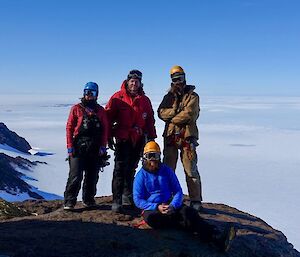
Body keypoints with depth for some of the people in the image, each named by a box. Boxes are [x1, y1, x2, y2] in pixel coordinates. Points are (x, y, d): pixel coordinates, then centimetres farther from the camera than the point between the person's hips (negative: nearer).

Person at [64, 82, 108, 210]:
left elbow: (105, 129, 9)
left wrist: (103, 146, -1)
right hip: (78, 147, -3)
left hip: (95, 149, 3)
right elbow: (69, 127, 1)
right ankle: (69, 201, 1)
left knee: (92, 176, 9)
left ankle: (88, 199, 23)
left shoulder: (100, 111, 11)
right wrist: (70, 146, -6)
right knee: (75, 176, -7)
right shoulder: (76, 109, 4)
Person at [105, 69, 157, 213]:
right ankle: (117, 201, -5)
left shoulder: (145, 100, 11)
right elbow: (108, 117, -1)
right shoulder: (117, 98, -1)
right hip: (122, 139, -4)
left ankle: (128, 195, 29)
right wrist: (109, 137, -4)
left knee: (131, 169, 15)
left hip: (138, 140, 4)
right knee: (120, 169, -7)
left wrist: (151, 137, 11)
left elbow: (150, 120, 16)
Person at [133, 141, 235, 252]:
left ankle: (217, 238, -48)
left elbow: (178, 191, 5)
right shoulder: (141, 175, 1)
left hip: (170, 205, 2)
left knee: (188, 211, -29)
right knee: (151, 218, -38)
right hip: (151, 208, -1)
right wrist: (157, 207, -19)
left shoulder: (166, 170, 8)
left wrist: (172, 206, -17)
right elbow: (138, 200, -4)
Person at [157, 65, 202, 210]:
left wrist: (172, 118, -4)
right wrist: (175, 111, -13)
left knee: (191, 170, -3)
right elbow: (161, 112, 0)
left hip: (187, 136, -4)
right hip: (170, 136, 4)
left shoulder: (192, 96, 3)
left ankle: (196, 200, 5)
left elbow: (189, 114, -13)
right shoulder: (169, 96, 16)